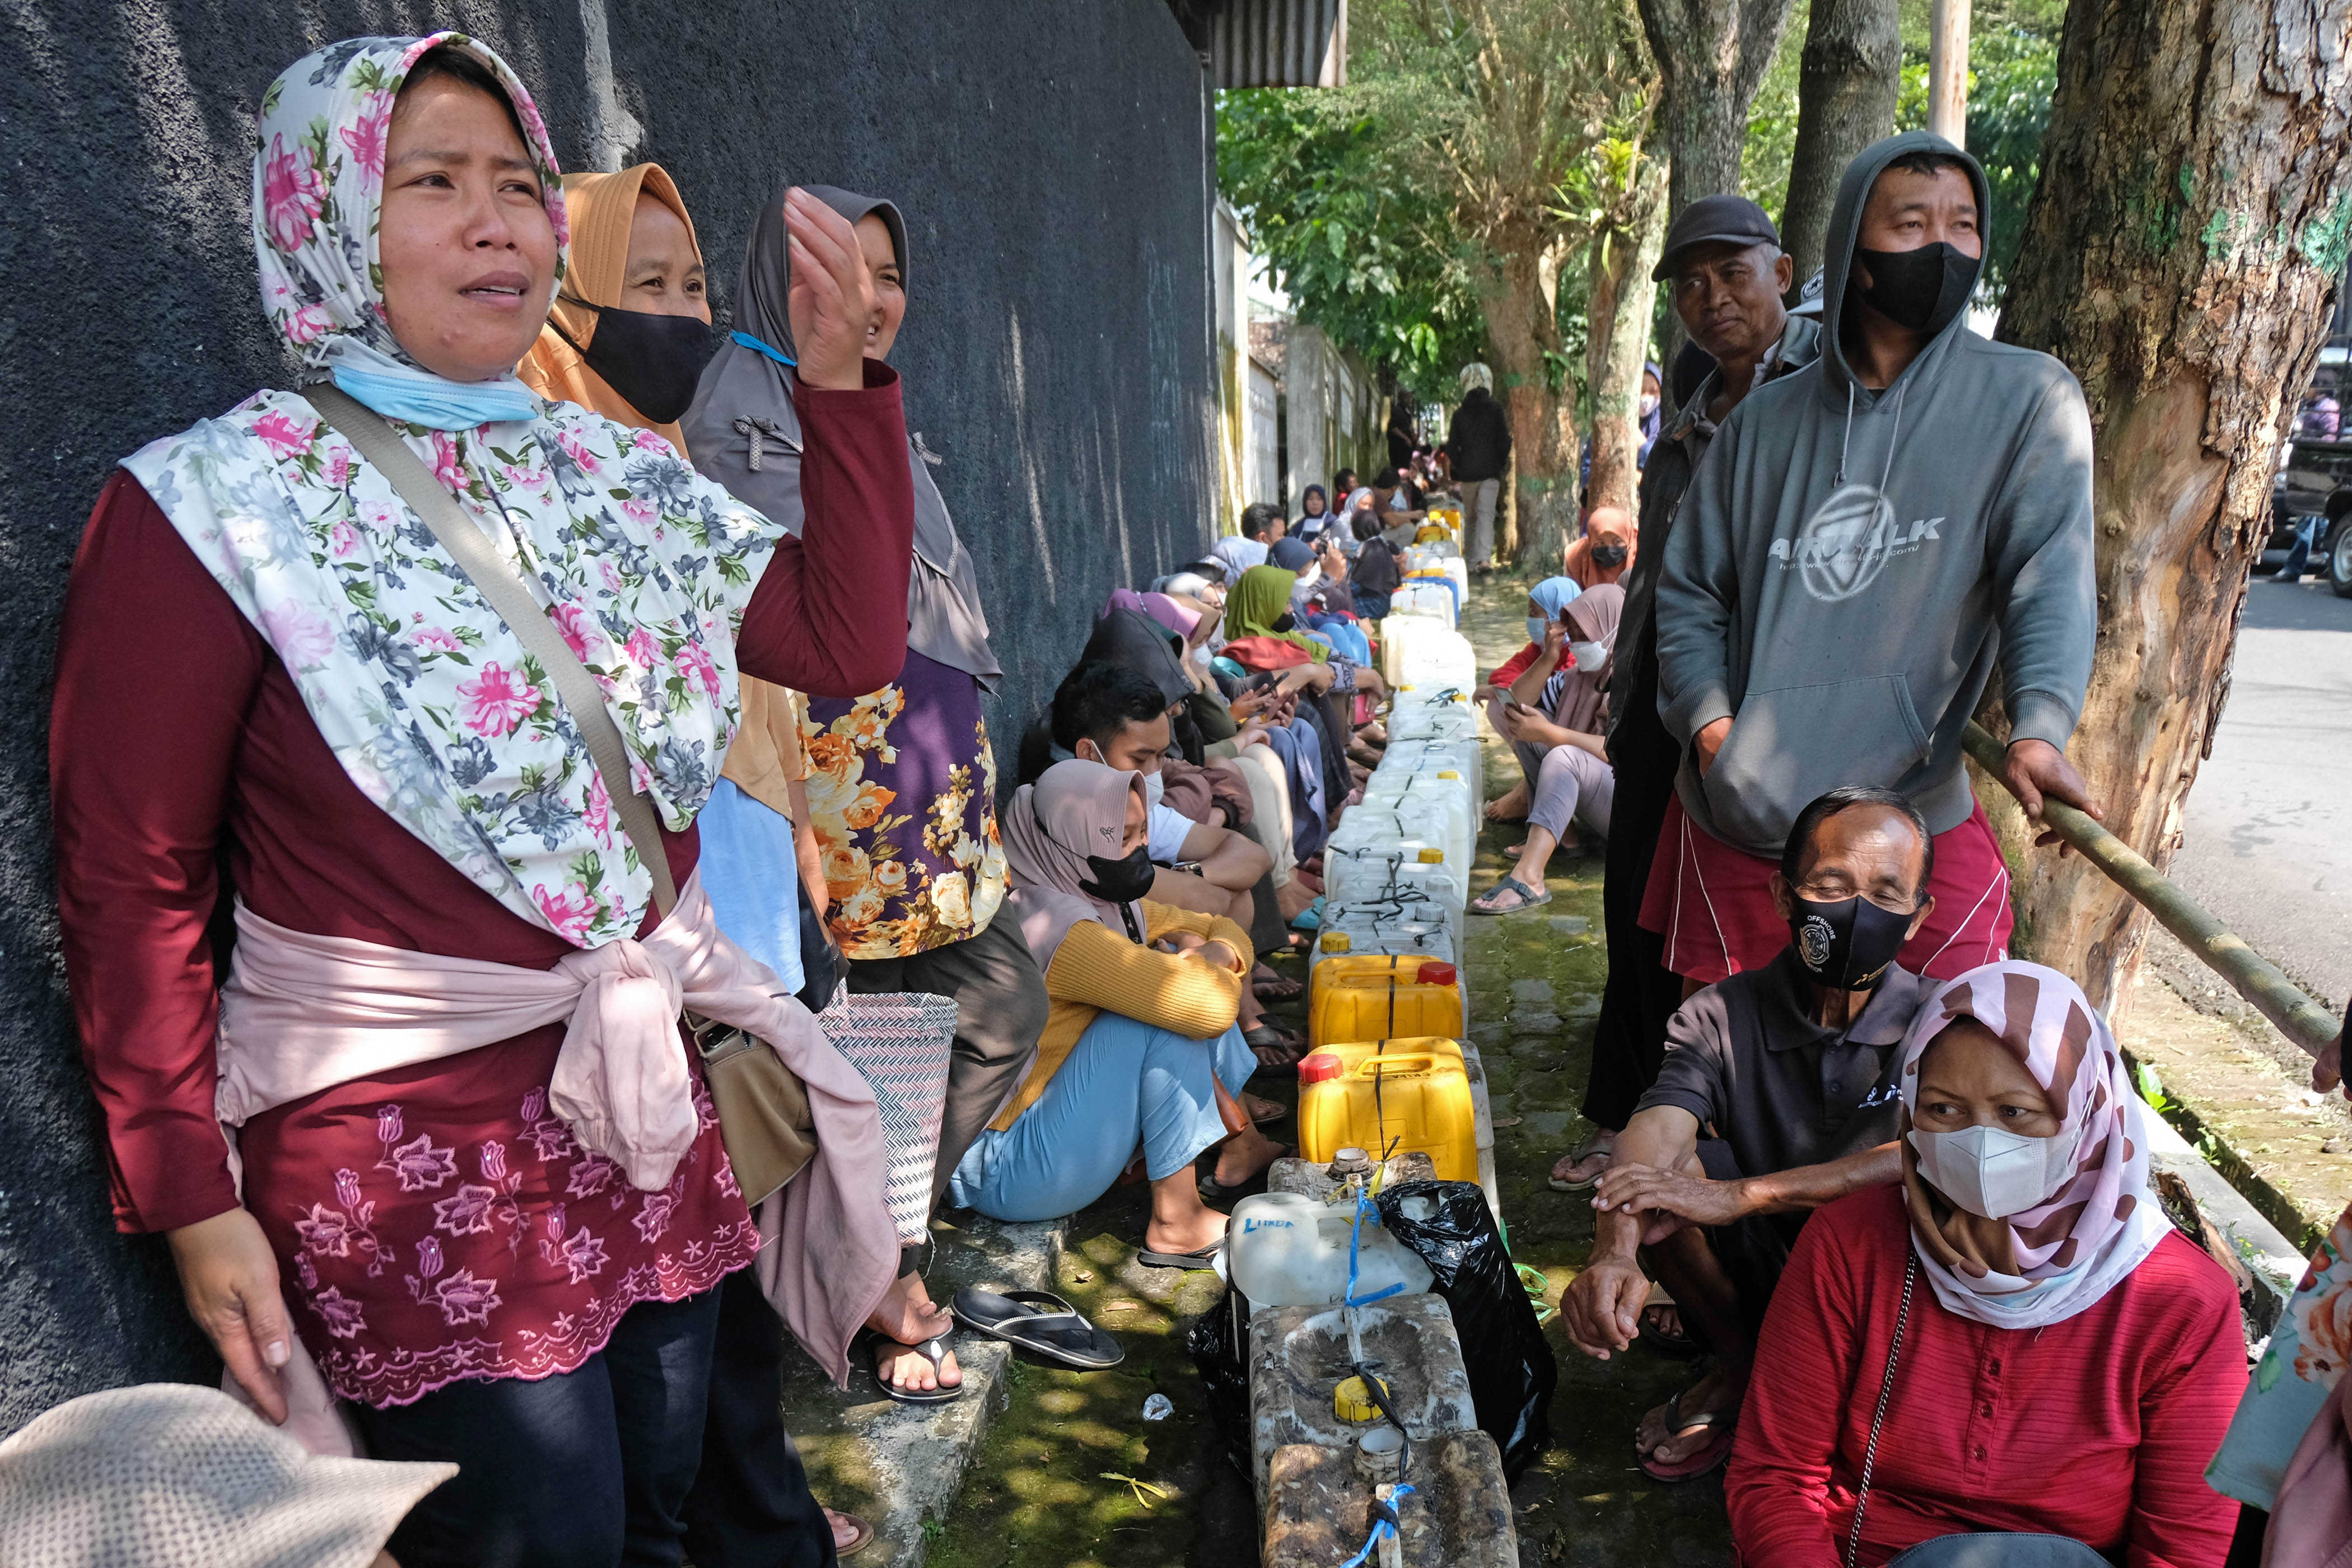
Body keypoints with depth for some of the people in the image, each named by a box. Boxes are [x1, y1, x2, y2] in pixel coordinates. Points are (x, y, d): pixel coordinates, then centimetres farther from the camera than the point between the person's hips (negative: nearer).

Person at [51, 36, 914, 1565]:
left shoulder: (606, 468, 6)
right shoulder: (212, 510, -10)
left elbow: (848, 640, 4)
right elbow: (131, 884, -9)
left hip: (649, 1110, 6)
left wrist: (842, 376, -2)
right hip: (409, 1152, -5)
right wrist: (190, 1201, -10)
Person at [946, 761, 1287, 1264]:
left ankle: (1241, 1147, 9)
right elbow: (1212, 1006, -33)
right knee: (1167, 1015, -23)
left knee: (1172, 990, 4)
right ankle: (1176, 1223, -18)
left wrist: (1210, 952, -9)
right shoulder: (1055, 928, -26)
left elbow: (1229, 933, 14)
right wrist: (1205, 963, -10)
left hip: (1048, 1118, 10)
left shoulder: (1111, 903, 3)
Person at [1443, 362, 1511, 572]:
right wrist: (1501, 464, 11)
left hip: (1467, 471, 2)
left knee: (1470, 515, 14)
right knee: (1486, 513, -6)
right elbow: (1505, 441, -3)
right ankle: (1484, 557, -22)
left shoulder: (1460, 413, 3)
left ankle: (1472, 558, 18)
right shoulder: (1496, 409, -2)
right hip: (1490, 470, -2)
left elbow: (1452, 447, 4)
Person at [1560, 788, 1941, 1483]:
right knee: (1651, 1174, -25)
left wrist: (1742, 1194, -38)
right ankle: (1737, 1367, 1)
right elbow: (1656, 1130, -27)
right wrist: (1616, 1251, -49)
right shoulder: (1722, 1017, -10)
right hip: (1754, 1267, 1)